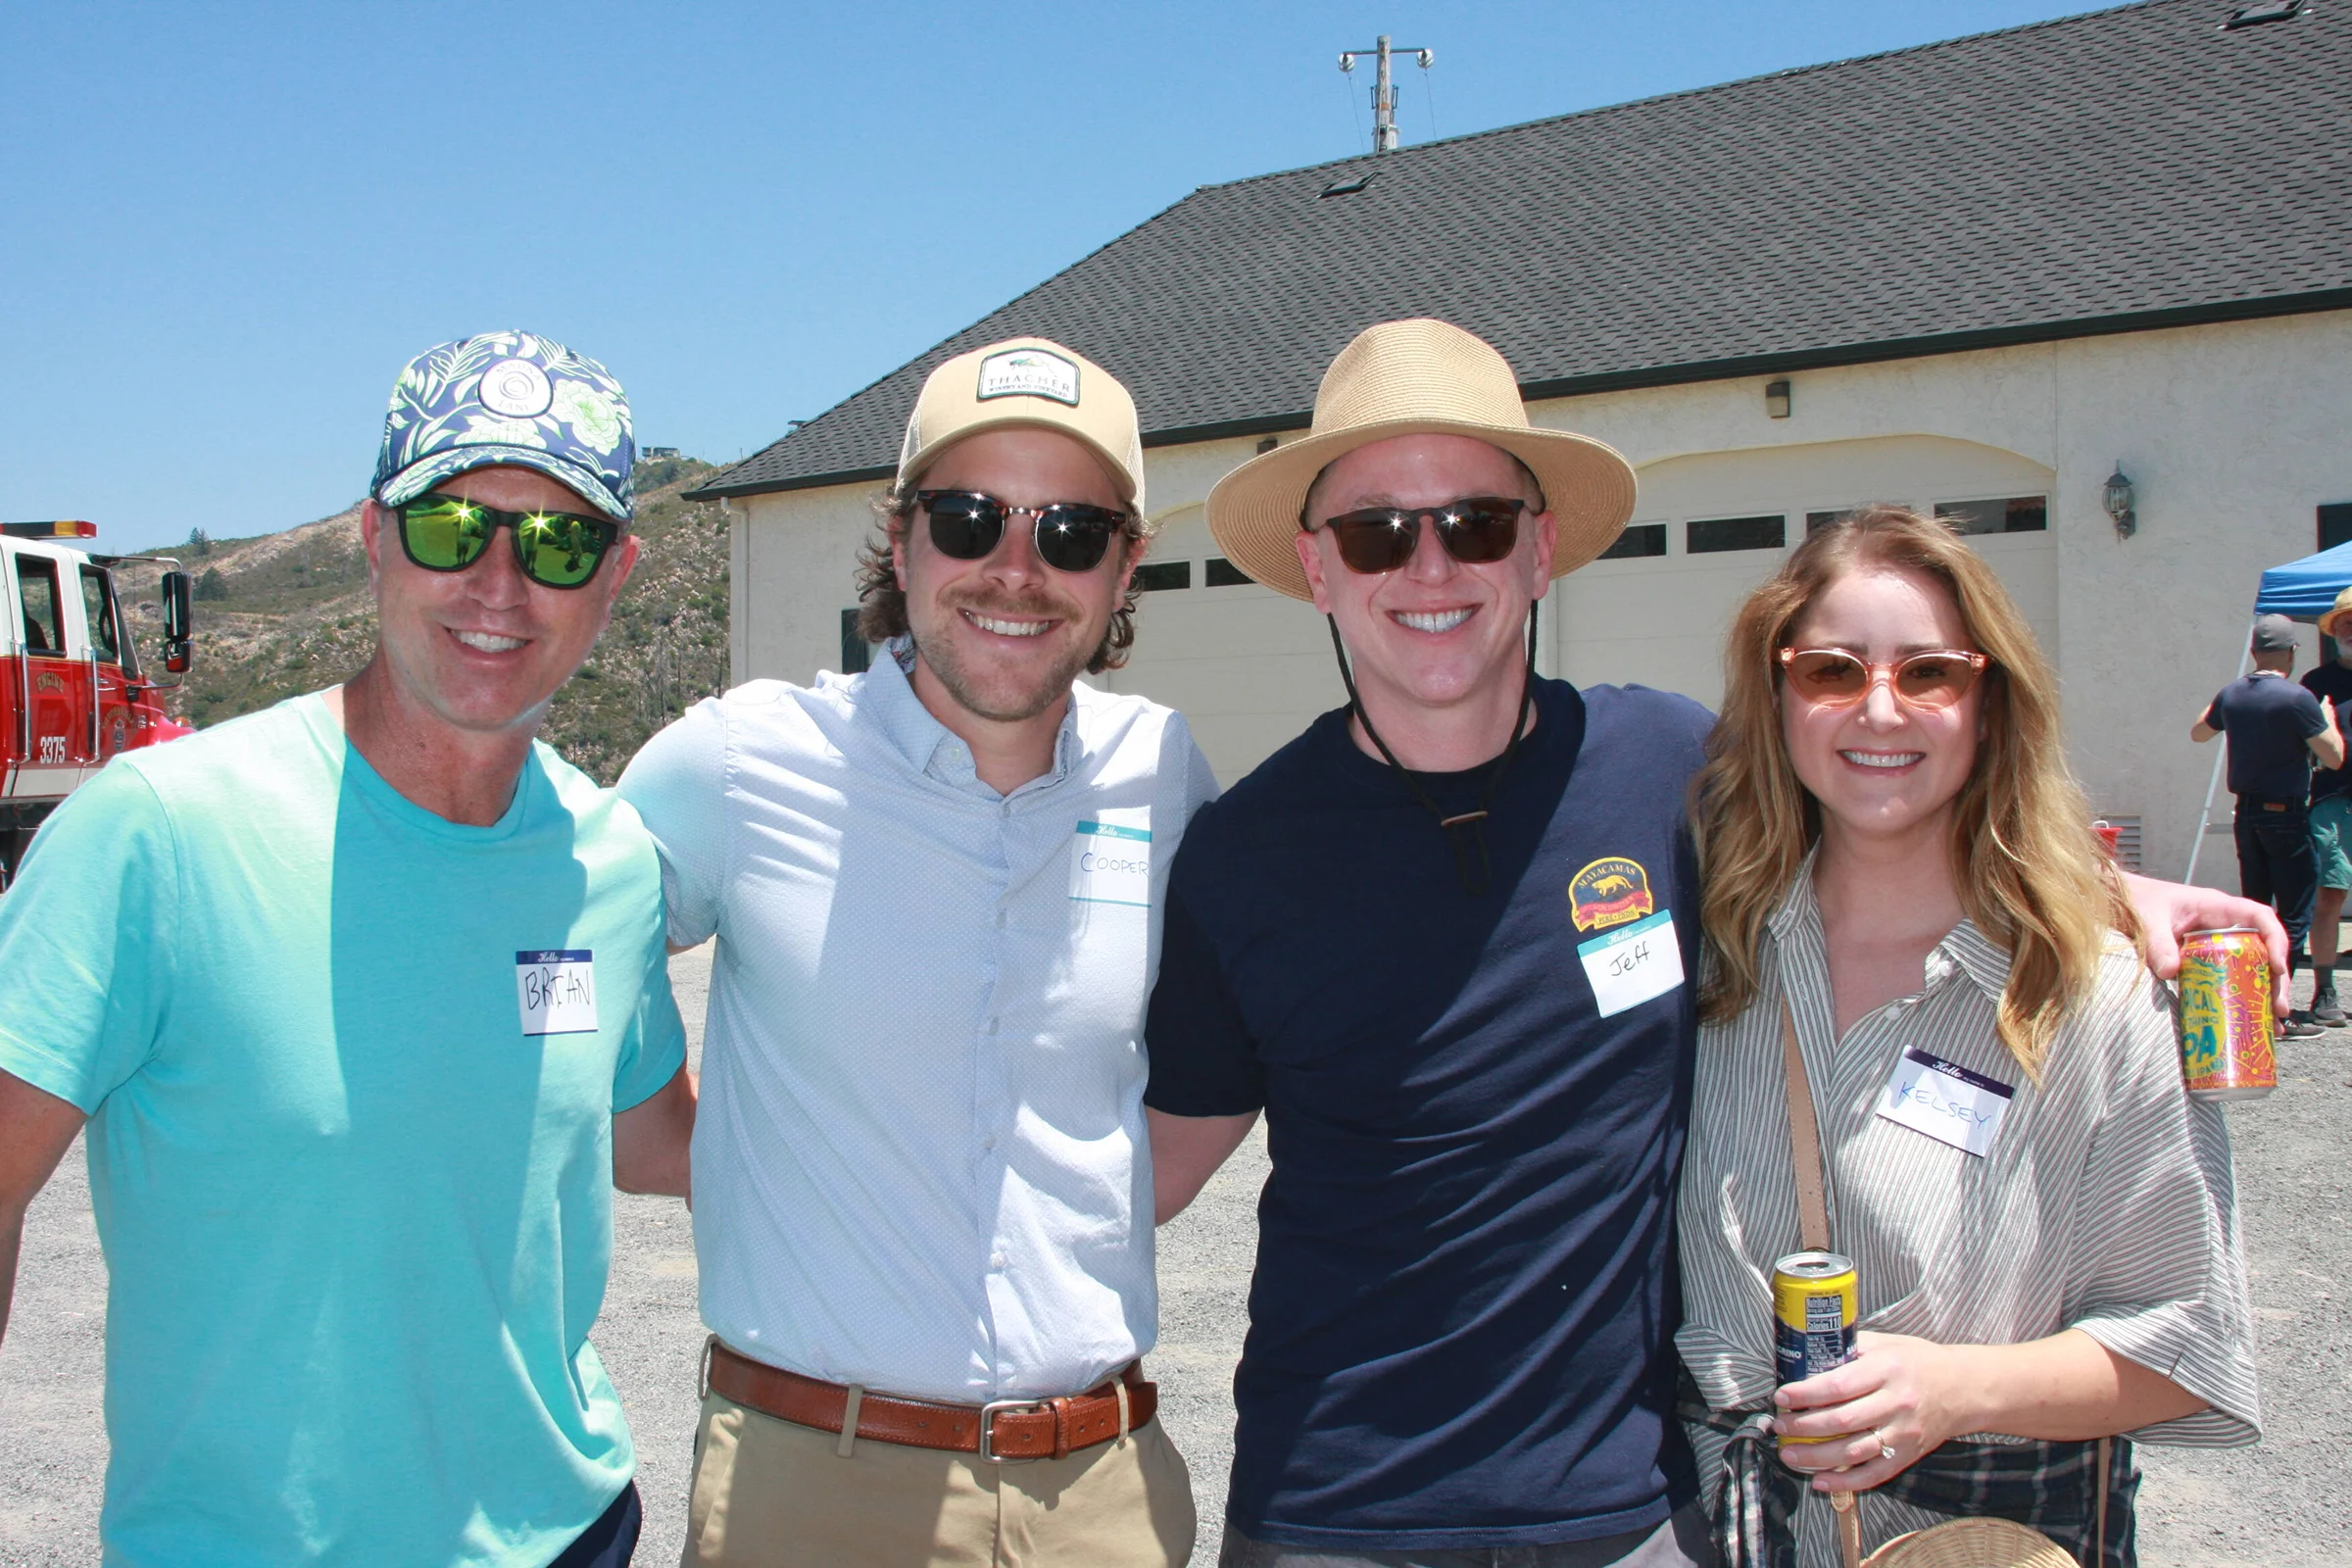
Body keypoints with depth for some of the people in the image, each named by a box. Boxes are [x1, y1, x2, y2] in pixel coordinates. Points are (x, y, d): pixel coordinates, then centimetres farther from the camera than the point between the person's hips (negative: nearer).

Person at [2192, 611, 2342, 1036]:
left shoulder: (2231, 694, 4)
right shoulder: (2297, 698, -16)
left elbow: (2198, 733, 22)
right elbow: (2334, 757, -13)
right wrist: (2328, 716, 3)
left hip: (2246, 813, 7)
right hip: (2286, 815, -7)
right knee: (2293, 914, -3)